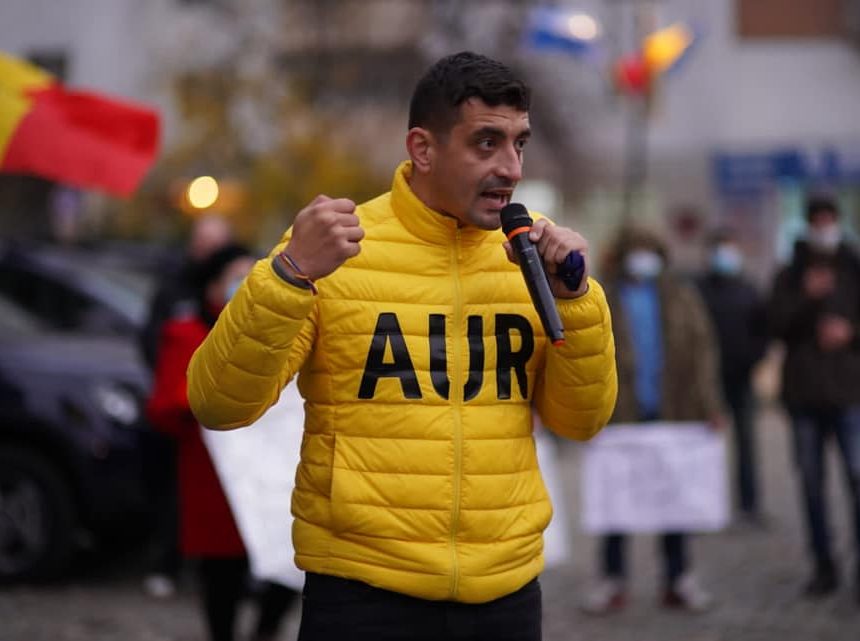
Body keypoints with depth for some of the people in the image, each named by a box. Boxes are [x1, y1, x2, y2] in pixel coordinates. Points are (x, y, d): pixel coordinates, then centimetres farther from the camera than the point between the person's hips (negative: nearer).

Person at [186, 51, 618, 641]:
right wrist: (290, 275, -23)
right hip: (364, 593, -4)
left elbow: (582, 419, 7)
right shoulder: (335, 247, -7)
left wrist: (573, 295, -7)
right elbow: (219, 405, -11)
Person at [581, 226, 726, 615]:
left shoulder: (681, 298, 7)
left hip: (672, 414, 2)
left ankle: (678, 578, 15)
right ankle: (612, 579, 11)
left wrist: (709, 405, -3)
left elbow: (701, 350, 4)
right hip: (621, 415, -2)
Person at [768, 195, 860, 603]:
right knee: (812, 483, 6)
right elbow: (778, 326, -2)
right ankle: (823, 567, 14)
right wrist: (806, 298, -16)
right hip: (803, 393, 2)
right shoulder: (789, 276, 9)